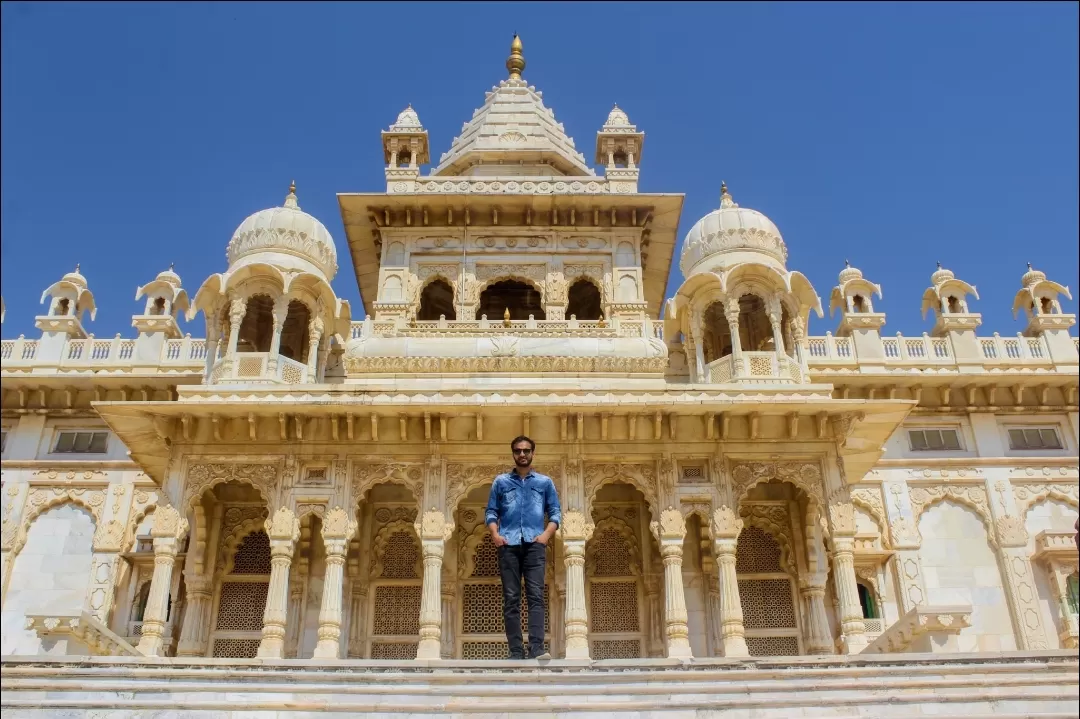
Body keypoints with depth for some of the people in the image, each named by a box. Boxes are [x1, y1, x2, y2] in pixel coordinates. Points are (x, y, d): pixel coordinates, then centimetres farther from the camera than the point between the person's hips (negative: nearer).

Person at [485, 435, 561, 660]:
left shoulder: (545, 482, 15)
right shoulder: (501, 481, 16)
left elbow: (556, 512, 12)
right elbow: (491, 512, 13)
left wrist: (546, 534, -5)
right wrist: (495, 534, -4)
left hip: (534, 544, -1)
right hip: (508, 545, 1)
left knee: (535, 596, -12)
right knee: (511, 599, -2)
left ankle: (537, 649, -18)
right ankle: (516, 652, 0)